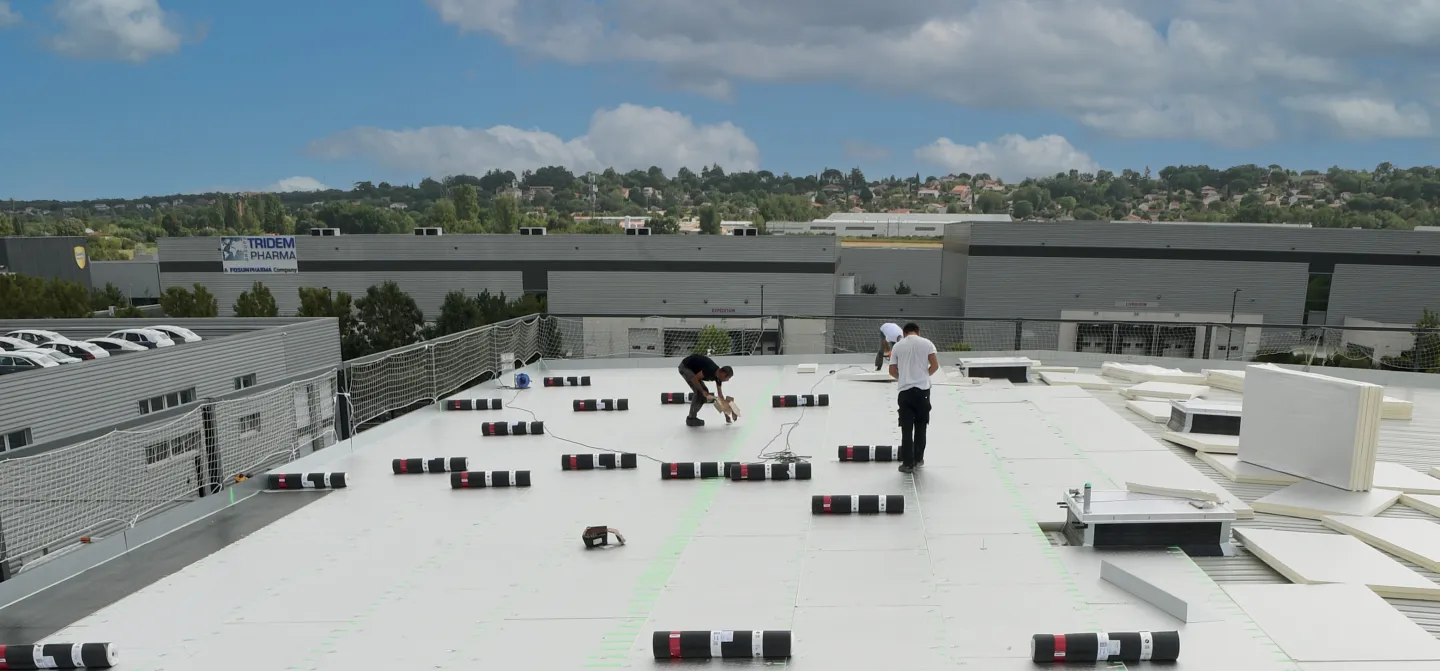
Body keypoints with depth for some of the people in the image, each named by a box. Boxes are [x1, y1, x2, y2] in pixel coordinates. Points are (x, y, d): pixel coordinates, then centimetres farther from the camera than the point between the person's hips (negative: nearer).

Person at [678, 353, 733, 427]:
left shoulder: (718, 375, 0)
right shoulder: (710, 370, -28)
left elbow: (720, 394, 9)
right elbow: (694, 379, -28)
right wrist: (703, 391, -21)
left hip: (692, 368, 9)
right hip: (685, 367, -9)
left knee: (705, 392, 7)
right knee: (699, 391, -17)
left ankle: (692, 417, 16)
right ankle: (691, 419, -6)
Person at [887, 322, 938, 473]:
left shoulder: (897, 346, 5)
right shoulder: (926, 343, 4)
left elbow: (892, 371, 4)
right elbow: (935, 365, -4)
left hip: (905, 391, -1)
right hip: (923, 389, 1)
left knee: (906, 428, 2)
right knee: (920, 426, 15)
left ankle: (908, 463, 1)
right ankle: (918, 459, 23)